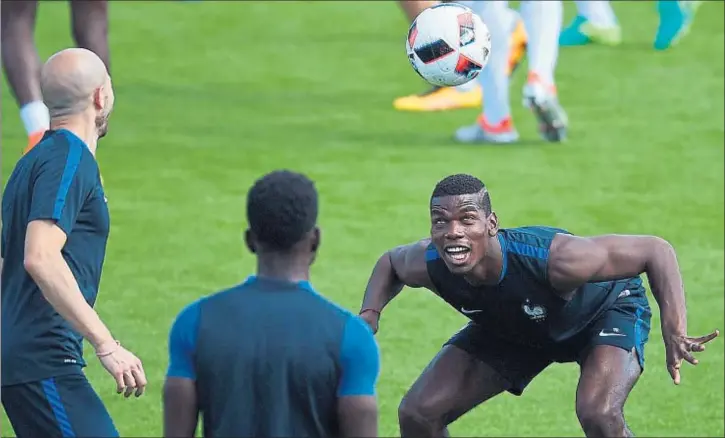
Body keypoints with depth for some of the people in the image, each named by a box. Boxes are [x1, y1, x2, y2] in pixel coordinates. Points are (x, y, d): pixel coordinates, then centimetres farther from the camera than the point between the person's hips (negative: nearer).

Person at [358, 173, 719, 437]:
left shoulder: (552, 259, -45)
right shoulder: (429, 265, -30)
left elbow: (656, 250, -38)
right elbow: (390, 262, -2)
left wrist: (674, 335, -48)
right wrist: (370, 314, -22)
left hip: (607, 310, -5)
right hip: (509, 331, 5)